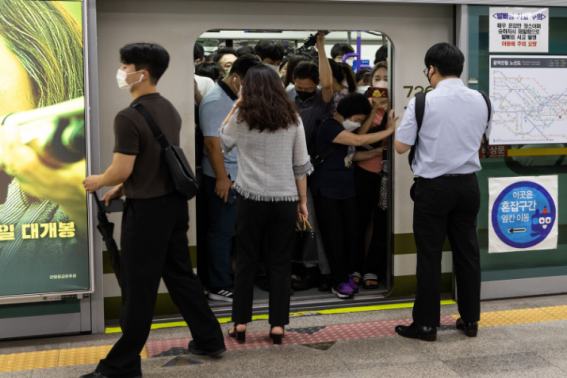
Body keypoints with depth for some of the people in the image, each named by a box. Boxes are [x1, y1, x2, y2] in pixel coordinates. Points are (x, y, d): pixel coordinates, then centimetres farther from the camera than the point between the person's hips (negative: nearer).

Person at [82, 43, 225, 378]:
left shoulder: (129, 118, -20)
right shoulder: (170, 110, 7)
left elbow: (121, 170, -21)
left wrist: (97, 182, 0)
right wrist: (123, 188, 17)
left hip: (147, 210, -8)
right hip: (174, 202, 8)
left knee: (139, 288, 1)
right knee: (181, 274, 19)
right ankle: (209, 340, 29)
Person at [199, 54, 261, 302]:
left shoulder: (239, 98, 14)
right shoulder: (215, 101, -14)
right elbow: (213, 142, -18)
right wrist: (222, 178, -19)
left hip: (239, 177, 8)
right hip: (222, 178, -8)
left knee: (228, 230, 14)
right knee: (221, 231, -1)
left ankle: (227, 276, 23)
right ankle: (219, 287, 7)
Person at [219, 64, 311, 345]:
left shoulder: (241, 118, -4)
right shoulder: (292, 118, 1)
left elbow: (222, 144, 14)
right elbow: (301, 165, 3)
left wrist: (235, 107, 15)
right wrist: (303, 201, 11)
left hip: (251, 198, -1)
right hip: (285, 198, 1)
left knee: (246, 261, 10)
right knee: (280, 263, 8)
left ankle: (240, 324, 14)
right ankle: (277, 325, 9)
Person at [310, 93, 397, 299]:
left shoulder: (348, 129, 12)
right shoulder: (329, 126, -17)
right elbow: (358, 141, -25)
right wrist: (389, 130, -19)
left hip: (347, 189, 8)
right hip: (327, 191, -8)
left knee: (351, 234, 4)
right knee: (335, 236, -3)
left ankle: (347, 275, 15)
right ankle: (340, 282, 4)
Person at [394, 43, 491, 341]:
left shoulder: (423, 102, -13)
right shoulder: (480, 101, 4)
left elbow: (401, 146, -8)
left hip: (433, 186, -5)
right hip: (468, 184, 5)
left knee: (429, 256, 2)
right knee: (467, 252, 13)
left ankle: (426, 325, 10)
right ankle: (470, 320, 21)